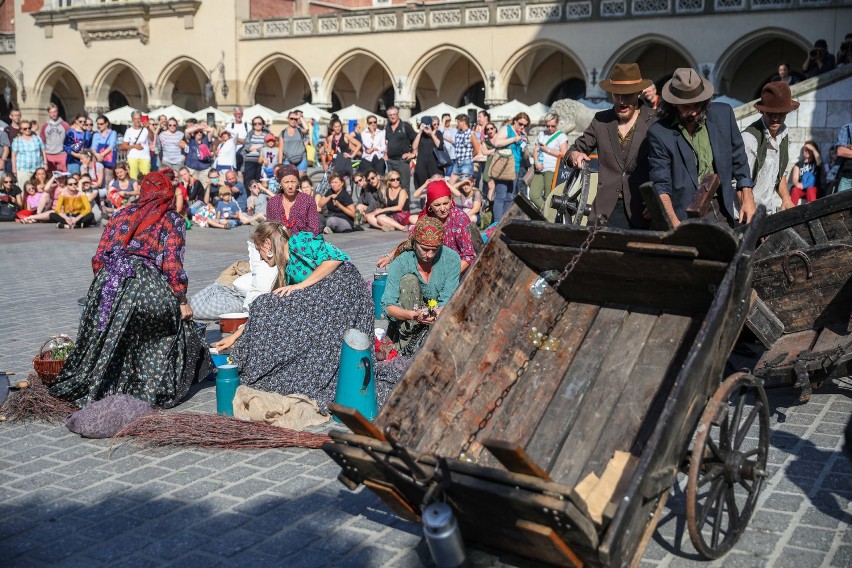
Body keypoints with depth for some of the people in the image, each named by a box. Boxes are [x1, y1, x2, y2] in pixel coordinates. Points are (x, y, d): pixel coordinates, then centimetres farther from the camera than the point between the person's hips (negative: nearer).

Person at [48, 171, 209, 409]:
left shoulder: (121, 215, 18)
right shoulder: (172, 221, 5)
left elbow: (98, 258, 15)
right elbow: (172, 265, -5)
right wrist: (182, 300, 1)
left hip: (108, 285, 5)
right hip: (147, 289, -4)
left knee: (107, 341, 17)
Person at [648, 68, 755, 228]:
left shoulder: (723, 114, 3)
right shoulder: (659, 133, -7)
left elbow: (738, 160, 13)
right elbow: (661, 185, -8)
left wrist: (748, 199, 5)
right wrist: (674, 223, -21)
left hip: (724, 209, 3)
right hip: (685, 217, -3)